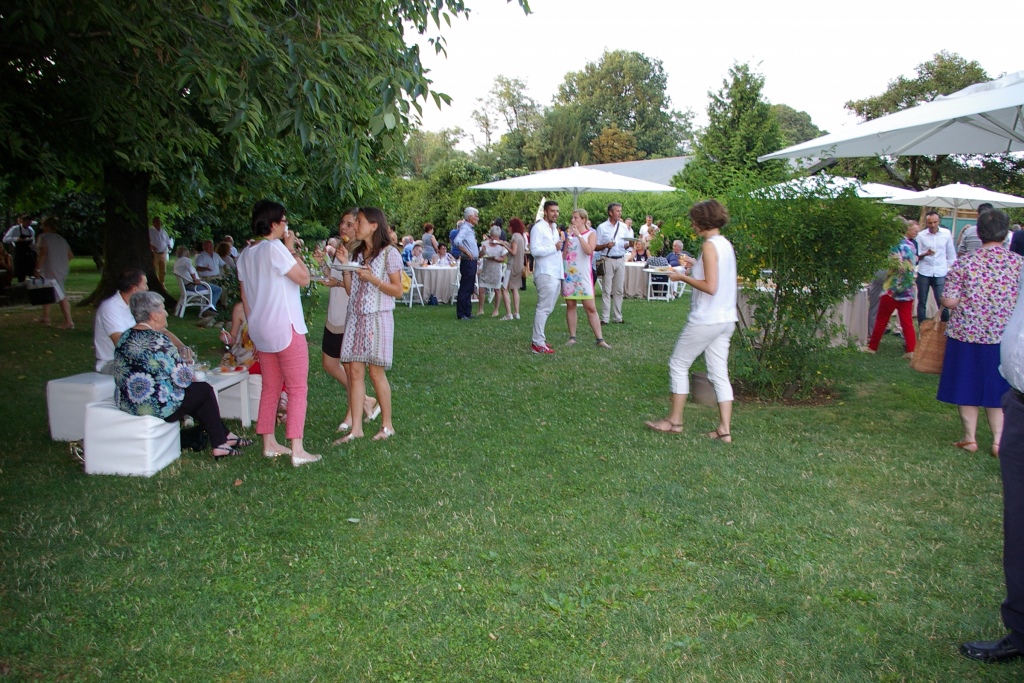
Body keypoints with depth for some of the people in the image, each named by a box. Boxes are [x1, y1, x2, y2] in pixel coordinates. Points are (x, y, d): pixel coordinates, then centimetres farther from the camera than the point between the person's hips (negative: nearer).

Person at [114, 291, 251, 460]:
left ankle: (224, 435, 27)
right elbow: (182, 378, -18)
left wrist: (180, 361, 13)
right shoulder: (157, 340, -20)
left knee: (195, 390, 23)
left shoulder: (125, 337, 7)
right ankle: (220, 444, 18)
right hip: (156, 406, -9)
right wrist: (187, 367, 4)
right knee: (205, 390, 11)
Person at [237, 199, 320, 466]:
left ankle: (269, 443, 20)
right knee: (297, 389, -3)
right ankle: (297, 450, -5)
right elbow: (304, 278, -13)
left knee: (270, 388, 16)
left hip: (261, 331, 8)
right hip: (286, 329, -8)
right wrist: (292, 249, -4)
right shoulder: (274, 248, -15)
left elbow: (244, 295, 15)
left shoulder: (245, 254, 10)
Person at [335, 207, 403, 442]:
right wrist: (344, 265, 1)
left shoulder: (389, 253, -5)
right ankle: (356, 428, 6)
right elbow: (350, 290, 11)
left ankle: (387, 425, 12)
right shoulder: (358, 253, 13)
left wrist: (372, 278, -16)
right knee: (354, 370, 1)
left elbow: (398, 291, -7)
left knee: (376, 372, -2)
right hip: (355, 317, 6)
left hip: (378, 318, -6)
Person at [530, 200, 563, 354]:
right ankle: (538, 343, -8)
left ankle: (539, 339, 18)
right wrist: (554, 247, -17)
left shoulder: (554, 228, 21)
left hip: (556, 273, 9)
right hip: (546, 273, -9)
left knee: (547, 309, 12)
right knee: (543, 308, -10)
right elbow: (535, 250, -20)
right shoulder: (538, 228, -9)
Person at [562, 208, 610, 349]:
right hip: (568, 274, 4)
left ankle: (600, 339, -3)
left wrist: (579, 235, -18)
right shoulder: (570, 234, 11)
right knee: (570, 306, 5)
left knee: (590, 307, -4)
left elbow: (589, 250, -18)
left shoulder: (591, 234, 0)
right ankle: (572, 337, 11)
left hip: (583, 275, -3)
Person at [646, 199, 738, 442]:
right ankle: (725, 429, 10)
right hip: (726, 320, 9)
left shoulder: (710, 246, -15)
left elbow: (710, 287, -21)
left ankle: (674, 421, 13)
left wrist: (682, 277, -11)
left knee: (678, 364, 5)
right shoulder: (726, 244, 11)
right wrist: (696, 266, 16)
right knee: (719, 373, 10)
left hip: (706, 320, -9)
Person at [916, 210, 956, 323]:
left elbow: (951, 254, 9)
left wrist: (950, 270, 7)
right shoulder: (921, 235, -1)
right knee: (922, 302, 8)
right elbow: (916, 256, 0)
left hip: (940, 274, 0)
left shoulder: (946, 233, 1)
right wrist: (925, 254, -20)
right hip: (923, 273, 0)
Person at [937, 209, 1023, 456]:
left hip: (966, 335, -2)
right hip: (1004, 338, 2)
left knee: (967, 387, 11)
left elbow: (949, 301, -11)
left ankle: (969, 439, 19)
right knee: (996, 389, 15)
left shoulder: (964, 263, -9)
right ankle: (999, 441, 14)